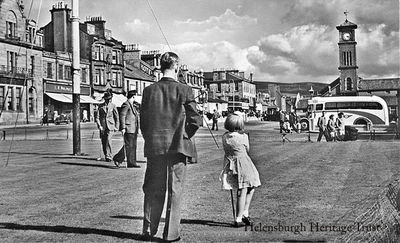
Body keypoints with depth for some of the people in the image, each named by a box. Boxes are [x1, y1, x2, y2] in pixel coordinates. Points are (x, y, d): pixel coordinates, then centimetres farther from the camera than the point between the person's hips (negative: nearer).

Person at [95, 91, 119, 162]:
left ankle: (108, 156, -14)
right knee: (103, 142, 3)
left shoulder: (113, 106, 5)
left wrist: (116, 127, 7)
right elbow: (97, 117, 3)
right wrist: (99, 126, -9)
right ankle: (107, 156, 17)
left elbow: (117, 117, 11)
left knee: (108, 141, -18)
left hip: (110, 126, -2)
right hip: (102, 127, 2)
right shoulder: (100, 106, 5)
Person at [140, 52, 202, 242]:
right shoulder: (184, 90, -8)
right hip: (178, 147, -2)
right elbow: (195, 120, -6)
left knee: (153, 190, 13)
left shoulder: (149, 90, 0)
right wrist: (184, 136, 9)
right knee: (175, 190, 6)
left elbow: (143, 121, 3)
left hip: (154, 146, 2)